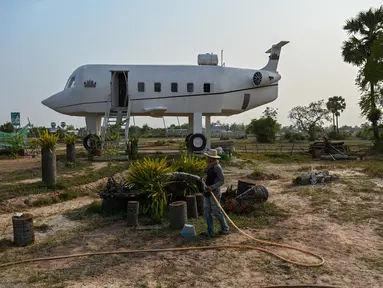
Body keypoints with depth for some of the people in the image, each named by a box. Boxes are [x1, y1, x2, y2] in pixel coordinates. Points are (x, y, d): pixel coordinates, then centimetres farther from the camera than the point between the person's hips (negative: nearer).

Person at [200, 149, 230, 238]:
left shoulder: (217, 167, -15)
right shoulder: (210, 166, 11)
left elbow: (222, 180, -18)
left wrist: (212, 187, -26)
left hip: (214, 193, -9)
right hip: (207, 193, 9)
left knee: (216, 212, 2)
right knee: (207, 212, 6)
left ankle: (225, 229, 21)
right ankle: (210, 232, 13)